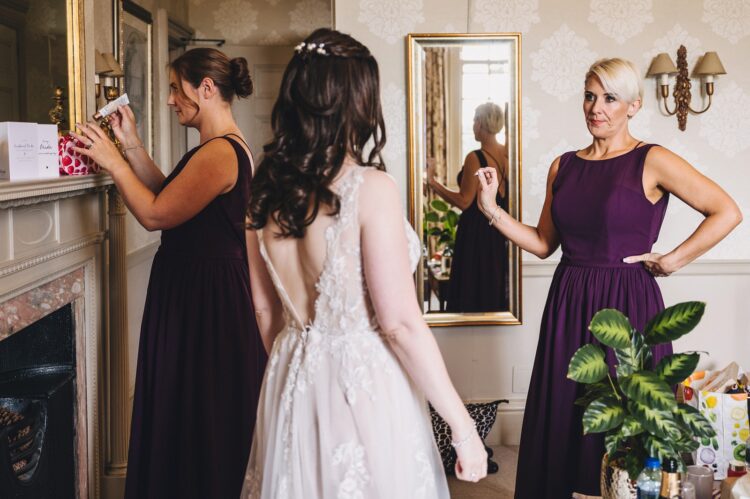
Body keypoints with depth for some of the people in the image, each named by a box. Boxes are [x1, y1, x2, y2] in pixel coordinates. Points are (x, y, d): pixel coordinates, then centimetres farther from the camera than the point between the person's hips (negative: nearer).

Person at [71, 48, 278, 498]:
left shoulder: (219, 152, -21)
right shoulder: (228, 148, 12)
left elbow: (155, 213, -21)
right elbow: (170, 194, 17)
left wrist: (112, 160, -10)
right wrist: (131, 144, 11)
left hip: (203, 302, -10)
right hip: (207, 293, 10)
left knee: (195, 420, 3)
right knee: (202, 422, 19)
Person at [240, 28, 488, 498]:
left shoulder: (273, 190, 1)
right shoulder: (371, 188, -17)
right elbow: (401, 324, -19)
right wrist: (464, 428, -14)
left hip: (293, 384, 6)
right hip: (362, 385, -6)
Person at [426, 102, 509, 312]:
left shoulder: (475, 158, -19)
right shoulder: (507, 155, 0)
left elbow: (464, 202, -20)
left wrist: (432, 181, -18)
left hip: (476, 232, -7)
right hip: (501, 230, 7)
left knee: (471, 290, 3)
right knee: (496, 286, 17)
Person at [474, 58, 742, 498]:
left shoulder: (651, 161, -6)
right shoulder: (564, 166, 10)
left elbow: (727, 213, -11)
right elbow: (544, 244, 11)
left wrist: (673, 261, -9)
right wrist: (492, 210, 1)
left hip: (627, 305, -5)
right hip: (570, 306, 5)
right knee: (562, 422, 9)